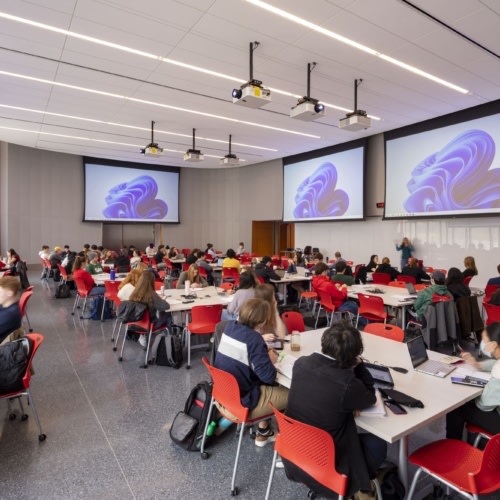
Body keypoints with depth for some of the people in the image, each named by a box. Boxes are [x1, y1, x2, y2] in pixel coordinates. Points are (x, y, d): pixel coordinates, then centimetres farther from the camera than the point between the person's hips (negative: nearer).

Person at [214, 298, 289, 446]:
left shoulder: (229, 326, -2)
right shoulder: (253, 339, -25)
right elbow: (268, 376, -23)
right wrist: (270, 360, -4)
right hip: (240, 403, -8)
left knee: (274, 388, 24)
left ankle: (263, 431, 28)